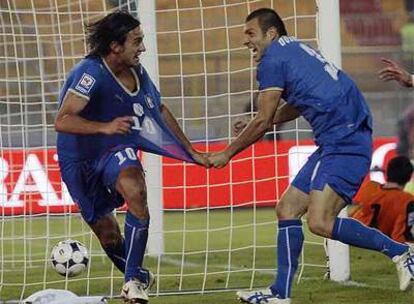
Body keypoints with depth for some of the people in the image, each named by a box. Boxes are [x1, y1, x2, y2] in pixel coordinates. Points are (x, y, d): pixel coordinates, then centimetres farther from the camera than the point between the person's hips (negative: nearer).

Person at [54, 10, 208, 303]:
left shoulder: (137, 72, -3)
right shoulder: (91, 73, -24)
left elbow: (161, 111, 15)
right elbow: (62, 121, -32)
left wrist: (191, 151, 18)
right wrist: (105, 127, -47)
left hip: (117, 150, 4)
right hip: (80, 158, -4)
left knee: (135, 191, -30)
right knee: (109, 236, 3)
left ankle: (134, 281, -24)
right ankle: (140, 276, 33)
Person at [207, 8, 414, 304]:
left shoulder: (273, 59, -6)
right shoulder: (295, 50, 22)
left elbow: (263, 121, -4)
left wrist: (227, 153, 7)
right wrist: (254, 127, 37)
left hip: (344, 142, -11)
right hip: (334, 144, 11)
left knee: (320, 223, -20)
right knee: (287, 209, 10)